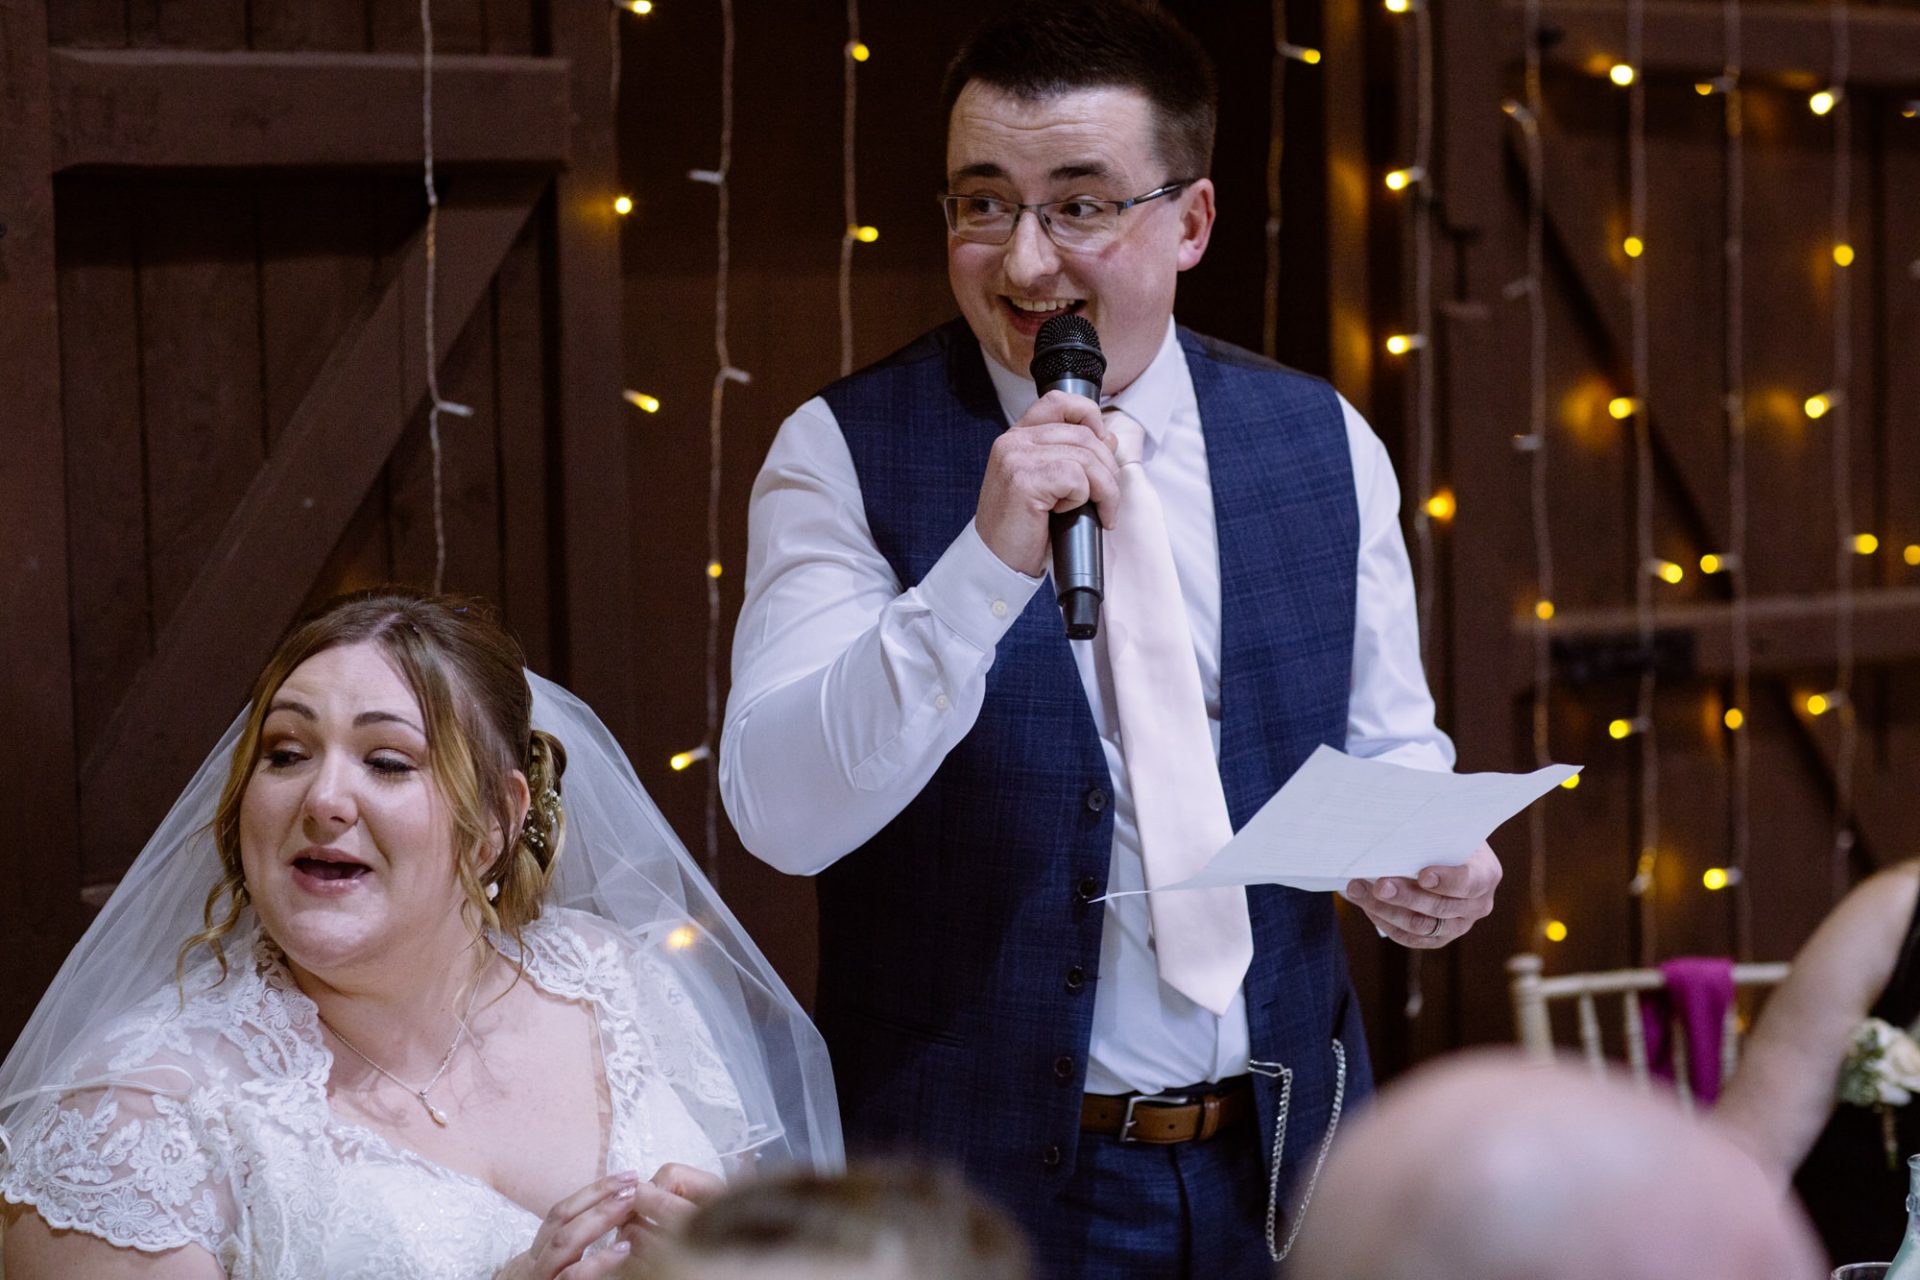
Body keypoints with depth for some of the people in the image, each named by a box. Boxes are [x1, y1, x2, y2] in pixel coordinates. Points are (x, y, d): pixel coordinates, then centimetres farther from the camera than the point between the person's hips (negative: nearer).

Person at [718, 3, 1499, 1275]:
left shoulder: (1325, 445, 1)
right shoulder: (846, 453, -8)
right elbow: (782, 816, -17)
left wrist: (1424, 862, -9)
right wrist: (987, 562, -28)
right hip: (983, 1171, -3)